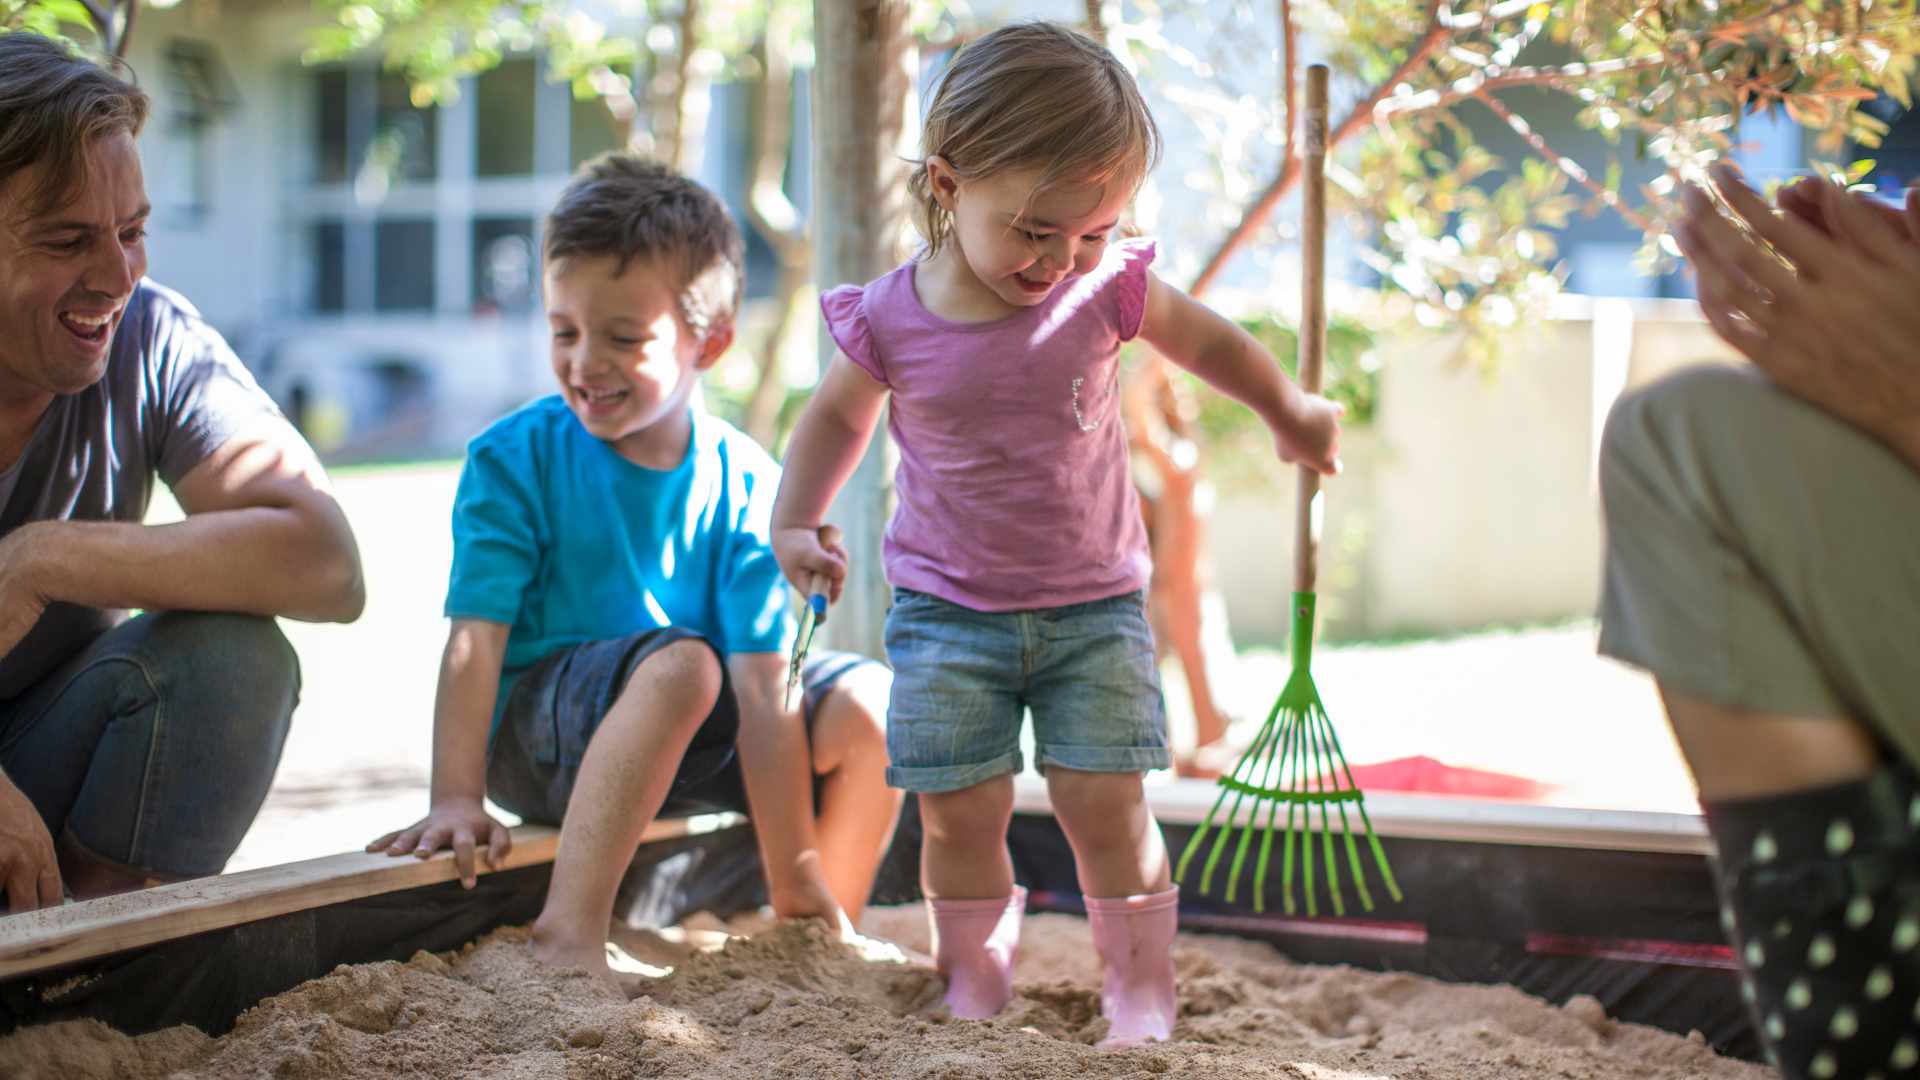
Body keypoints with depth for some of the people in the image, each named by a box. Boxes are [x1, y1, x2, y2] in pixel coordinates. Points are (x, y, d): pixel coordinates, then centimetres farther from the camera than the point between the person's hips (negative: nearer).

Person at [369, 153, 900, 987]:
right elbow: (476, 638, -17)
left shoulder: (747, 486, -9)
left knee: (867, 703, -16)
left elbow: (762, 683, -15)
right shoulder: (514, 458, -11)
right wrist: (456, 799, -29)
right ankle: (568, 933, -40)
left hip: (694, 745, 4)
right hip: (537, 733, -3)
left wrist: (795, 878, -17)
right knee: (680, 663, -34)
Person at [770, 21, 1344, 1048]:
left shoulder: (1108, 288, -10)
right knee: (960, 809, -2)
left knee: (1106, 805, -4)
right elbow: (837, 416, 9)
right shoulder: (891, 321, -12)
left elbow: (1206, 339, 10)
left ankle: (1140, 998, 13)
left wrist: (1290, 413, 23)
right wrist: (794, 523, -3)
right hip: (947, 608, 0)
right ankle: (974, 992, 17)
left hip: (1093, 605, 0)